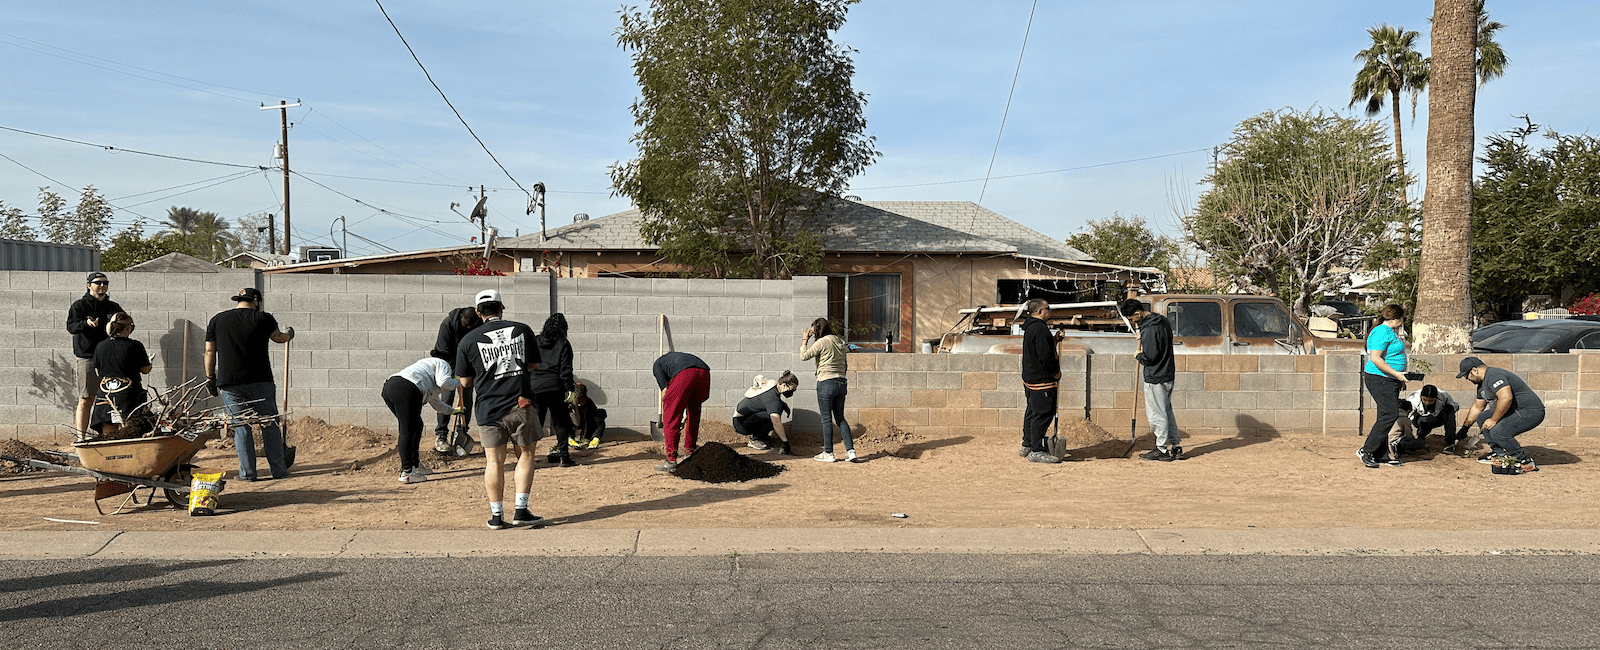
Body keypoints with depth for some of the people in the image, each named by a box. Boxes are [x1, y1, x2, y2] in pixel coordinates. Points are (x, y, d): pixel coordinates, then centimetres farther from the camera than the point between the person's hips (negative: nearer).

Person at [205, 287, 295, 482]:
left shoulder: (217, 321, 7)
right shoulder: (263, 318, 0)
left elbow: (210, 351, 8)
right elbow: (278, 338, 18)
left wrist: (210, 378, 16)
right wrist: (289, 334, 40)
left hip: (229, 383, 2)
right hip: (260, 381, -2)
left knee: (240, 428, 6)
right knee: (270, 425, 5)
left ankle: (247, 472, 6)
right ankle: (278, 470, 8)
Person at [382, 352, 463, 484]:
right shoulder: (443, 364, 17)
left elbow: (434, 401, 49)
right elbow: (443, 383, -6)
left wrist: (451, 410, 62)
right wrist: (458, 382, 14)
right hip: (406, 389, -9)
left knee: (416, 425, 20)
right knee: (407, 430, -8)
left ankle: (415, 465, 26)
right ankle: (406, 472, -10)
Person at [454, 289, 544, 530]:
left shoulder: (469, 340, 0)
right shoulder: (523, 330, 2)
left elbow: (465, 381, 4)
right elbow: (534, 364, 12)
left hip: (488, 408, 0)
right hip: (520, 403, 0)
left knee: (494, 461, 7)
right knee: (525, 455, 11)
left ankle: (497, 516, 10)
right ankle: (521, 510, 7)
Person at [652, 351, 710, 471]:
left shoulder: (657, 365, 28)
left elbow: (665, 392, 15)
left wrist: (663, 420, 21)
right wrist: (685, 416, 49)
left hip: (685, 375, -6)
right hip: (704, 372, 6)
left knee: (671, 418, 6)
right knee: (694, 414, 26)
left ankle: (671, 461, 4)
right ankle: (689, 453, 35)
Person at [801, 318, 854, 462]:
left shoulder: (822, 342, -11)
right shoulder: (840, 342, 12)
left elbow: (804, 356, -9)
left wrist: (804, 340, 3)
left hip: (826, 383, -7)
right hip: (841, 382, 7)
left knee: (826, 419, 2)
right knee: (840, 418, 13)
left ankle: (828, 453, 8)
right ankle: (850, 450, 6)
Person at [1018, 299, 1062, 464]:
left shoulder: (1030, 327, 14)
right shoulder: (1040, 328, -18)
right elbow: (1045, 355, -21)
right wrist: (1055, 372, -10)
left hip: (1030, 377, 11)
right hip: (1041, 380, -11)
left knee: (1033, 412, 17)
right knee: (1042, 414, -7)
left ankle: (1027, 446, 25)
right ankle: (1036, 451, -5)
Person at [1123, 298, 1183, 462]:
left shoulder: (1149, 329, -22)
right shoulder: (1163, 321, 8)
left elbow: (1149, 357, -23)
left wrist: (1138, 356, -3)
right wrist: (1140, 331, 9)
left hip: (1155, 379, -10)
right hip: (1168, 375, 10)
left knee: (1156, 414, 1)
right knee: (1167, 412, 18)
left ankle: (1162, 450, 7)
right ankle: (1176, 447, 21)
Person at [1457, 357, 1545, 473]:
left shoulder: (1494, 376, -19)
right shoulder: (1482, 384, 15)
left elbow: (1506, 398, -33)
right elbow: (1477, 407, 29)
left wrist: (1493, 420, -23)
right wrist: (1465, 427, 35)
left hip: (1532, 412, -11)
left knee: (1497, 432, -27)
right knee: (1482, 418, 16)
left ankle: (1526, 462, -11)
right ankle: (1499, 453, 15)